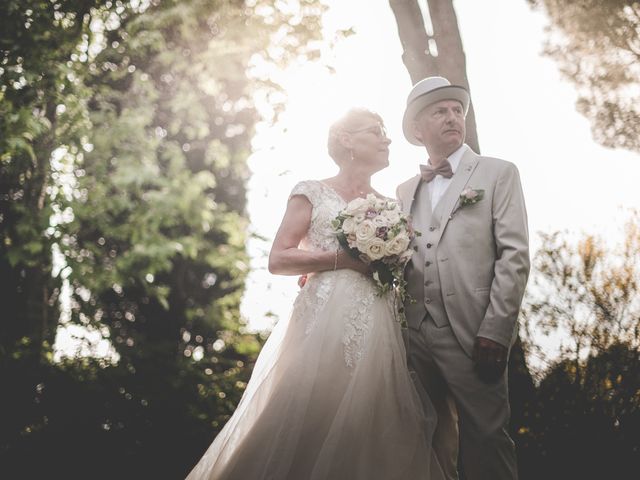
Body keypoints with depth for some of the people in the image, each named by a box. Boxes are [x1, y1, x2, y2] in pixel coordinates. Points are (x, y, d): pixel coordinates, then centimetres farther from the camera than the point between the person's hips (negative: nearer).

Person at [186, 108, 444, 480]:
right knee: (309, 429, -9)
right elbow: (278, 259, -2)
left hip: (377, 329, 4)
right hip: (325, 321, -4)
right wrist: (344, 258, -10)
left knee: (369, 432, 0)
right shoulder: (313, 193, 5)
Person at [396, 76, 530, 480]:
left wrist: (494, 332, -14)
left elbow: (514, 255, -6)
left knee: (485, 440, -2)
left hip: (471, 335, -4)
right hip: (413, 336, 5)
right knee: (429, 443, 11)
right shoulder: (405, 192, 19)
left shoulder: (498, 174, 4)